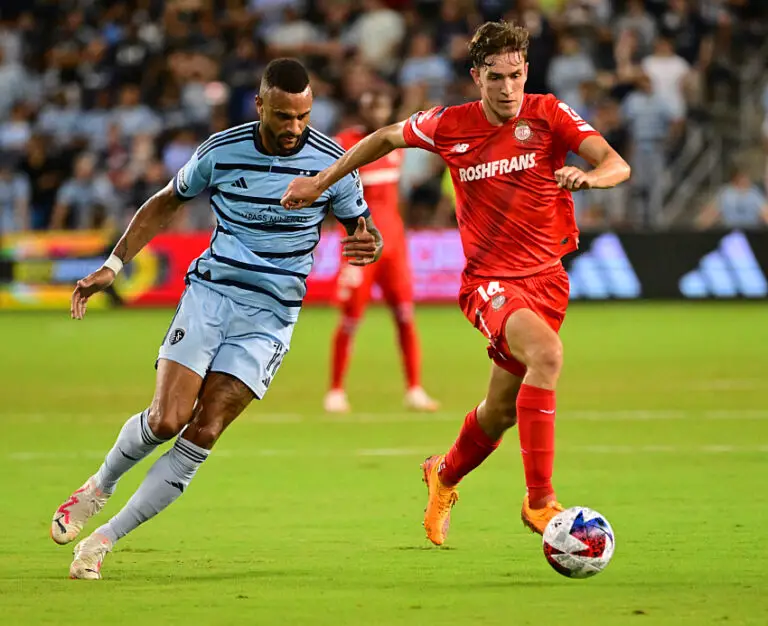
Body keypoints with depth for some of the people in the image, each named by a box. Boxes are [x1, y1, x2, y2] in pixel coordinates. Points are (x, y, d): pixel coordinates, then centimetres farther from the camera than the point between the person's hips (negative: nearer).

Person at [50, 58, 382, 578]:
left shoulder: (331, 162, -7)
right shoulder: (220, 152, -4)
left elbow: (361, 228, 6)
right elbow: (166, 203, 12)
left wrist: (368, 245, -19)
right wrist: (112, 266, 7)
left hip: (271, 315, 0)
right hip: (209, 293, 0)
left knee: (203, 433, -10)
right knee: (167, 419, -13)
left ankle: (106, 537, -1)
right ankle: (100, 487, 18)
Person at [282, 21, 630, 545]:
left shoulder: (548, 115, -6)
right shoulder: (450, 125, -4)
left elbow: (617, 165, -16)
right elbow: (387, 138, 14)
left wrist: (589, 176, -38)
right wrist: (321, 182, 16)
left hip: (547, 279, 3)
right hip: (489, 281, -3)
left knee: (502, 411, 12)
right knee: (546, 353, -32)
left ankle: (444, 477, 45)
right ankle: (540, 501, -31)